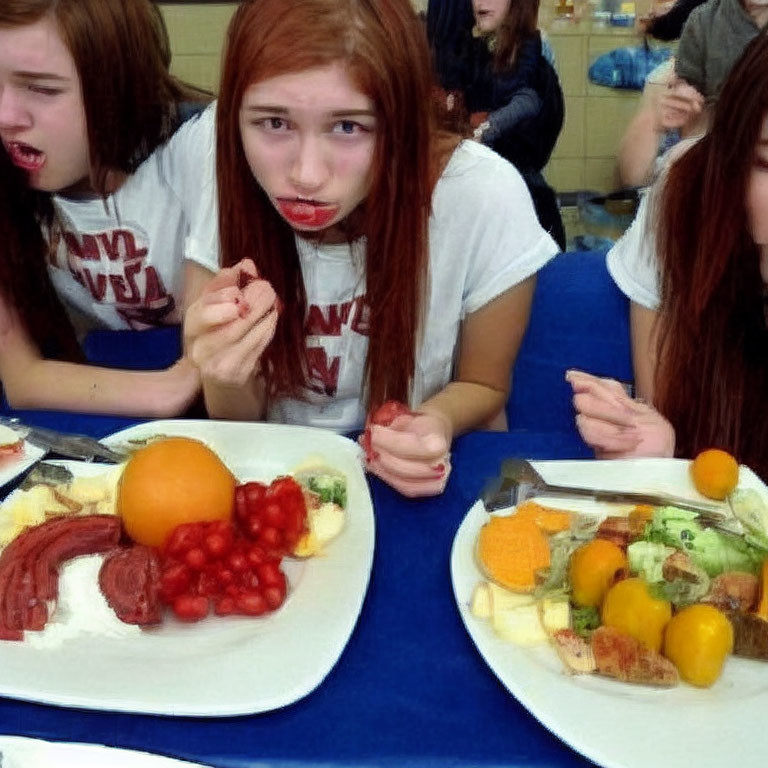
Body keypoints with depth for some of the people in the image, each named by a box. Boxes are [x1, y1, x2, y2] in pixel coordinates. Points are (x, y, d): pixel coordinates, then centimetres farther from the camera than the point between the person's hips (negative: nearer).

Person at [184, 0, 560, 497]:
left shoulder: (484, 197, -21)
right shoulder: (224, 190, -15)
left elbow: (483, 386, -4)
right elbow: (234, 424, -6)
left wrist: (438, 422, -25)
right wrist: (228, 380, -28)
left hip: (425, 487, 0)